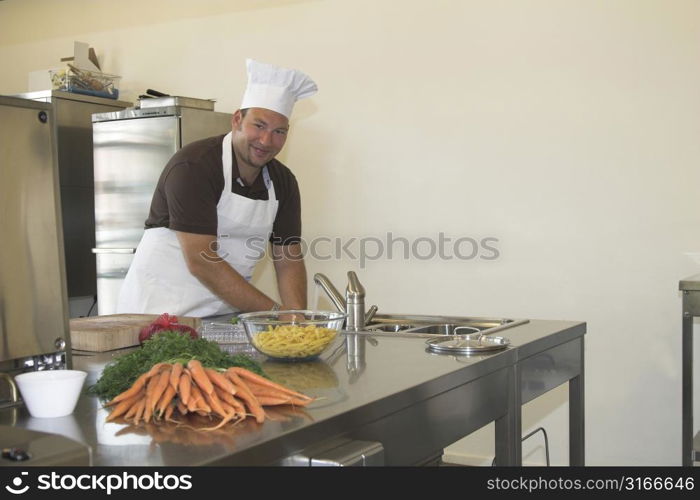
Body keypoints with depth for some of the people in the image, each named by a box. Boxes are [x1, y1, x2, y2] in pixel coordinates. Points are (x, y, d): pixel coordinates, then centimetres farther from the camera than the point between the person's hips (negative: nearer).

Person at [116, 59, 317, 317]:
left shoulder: (283, 182, 4)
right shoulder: (193, 166, -16)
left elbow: (289, 262, 5)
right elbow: (201, 262, -21)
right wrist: (274, 312, -21)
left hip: (228, 311, 5)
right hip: (162, 308, -5)